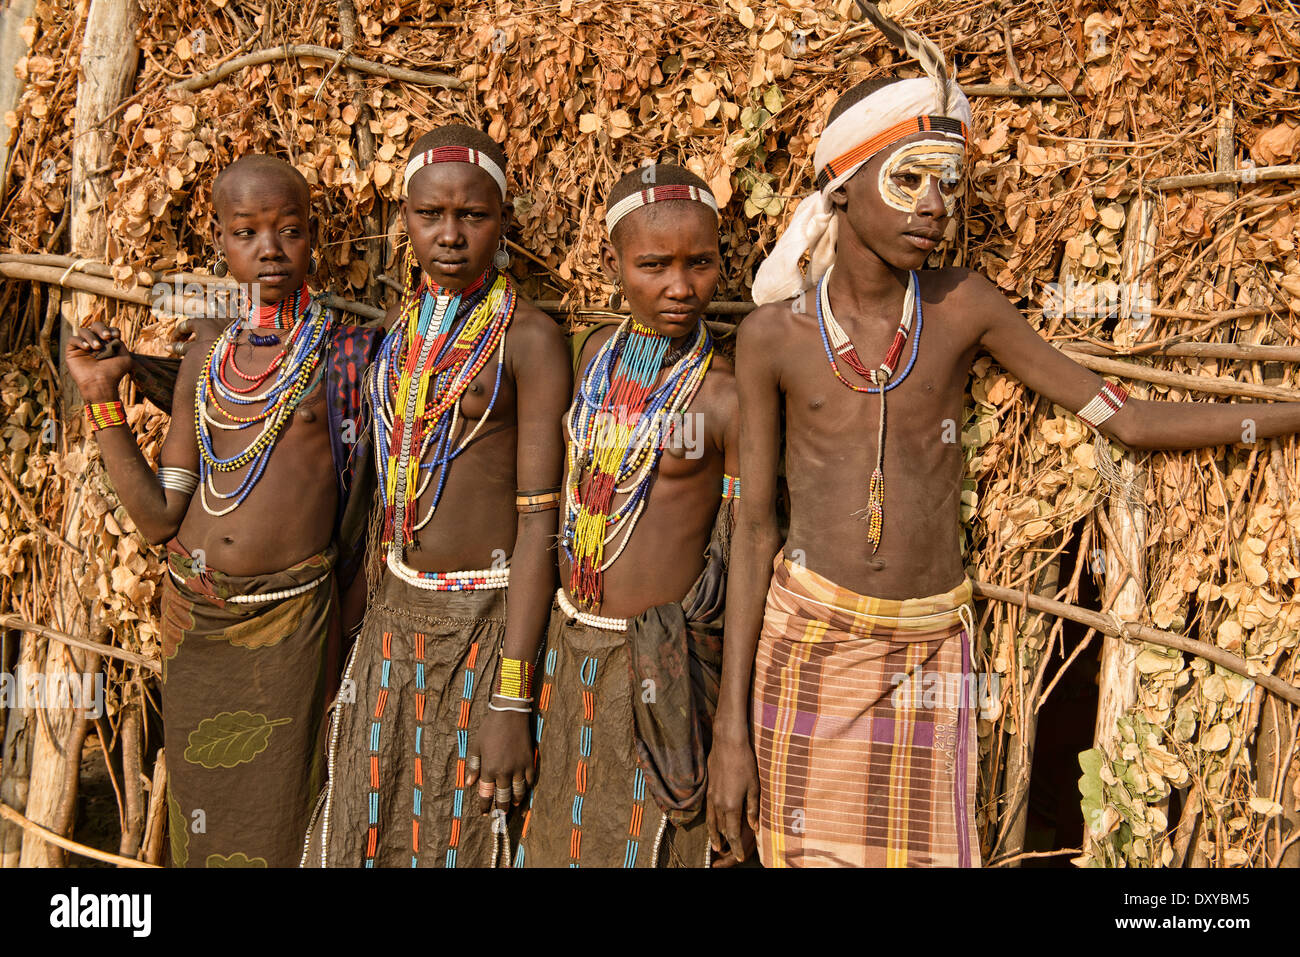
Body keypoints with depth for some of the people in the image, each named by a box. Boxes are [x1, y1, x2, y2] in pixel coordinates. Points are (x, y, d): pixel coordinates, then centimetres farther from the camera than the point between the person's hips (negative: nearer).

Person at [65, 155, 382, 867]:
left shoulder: (346, 353, -8)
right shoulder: (208, 352, 3)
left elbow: (364, 497, -1)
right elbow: (159, 515, 0)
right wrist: (100, 397, -4)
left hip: (289, 619, -4)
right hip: (192, 616, 4)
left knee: (271, 822, 11)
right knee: (198, 820, 19)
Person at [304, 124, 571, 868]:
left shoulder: (527, 336, -11)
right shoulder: (403, 329, 8)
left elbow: (539, 520, -15)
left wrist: (510, 699, -18)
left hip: (486, 618, -5)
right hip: (396, 611, 5)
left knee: (464, 835, 7)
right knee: (366, 833, 13)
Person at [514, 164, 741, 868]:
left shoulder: (727, 398, -16)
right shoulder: (596, 355, 2)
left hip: (657, 669, -5)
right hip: (570, 644, 6)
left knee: (644, 842, 11)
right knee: (561, 833, 20)